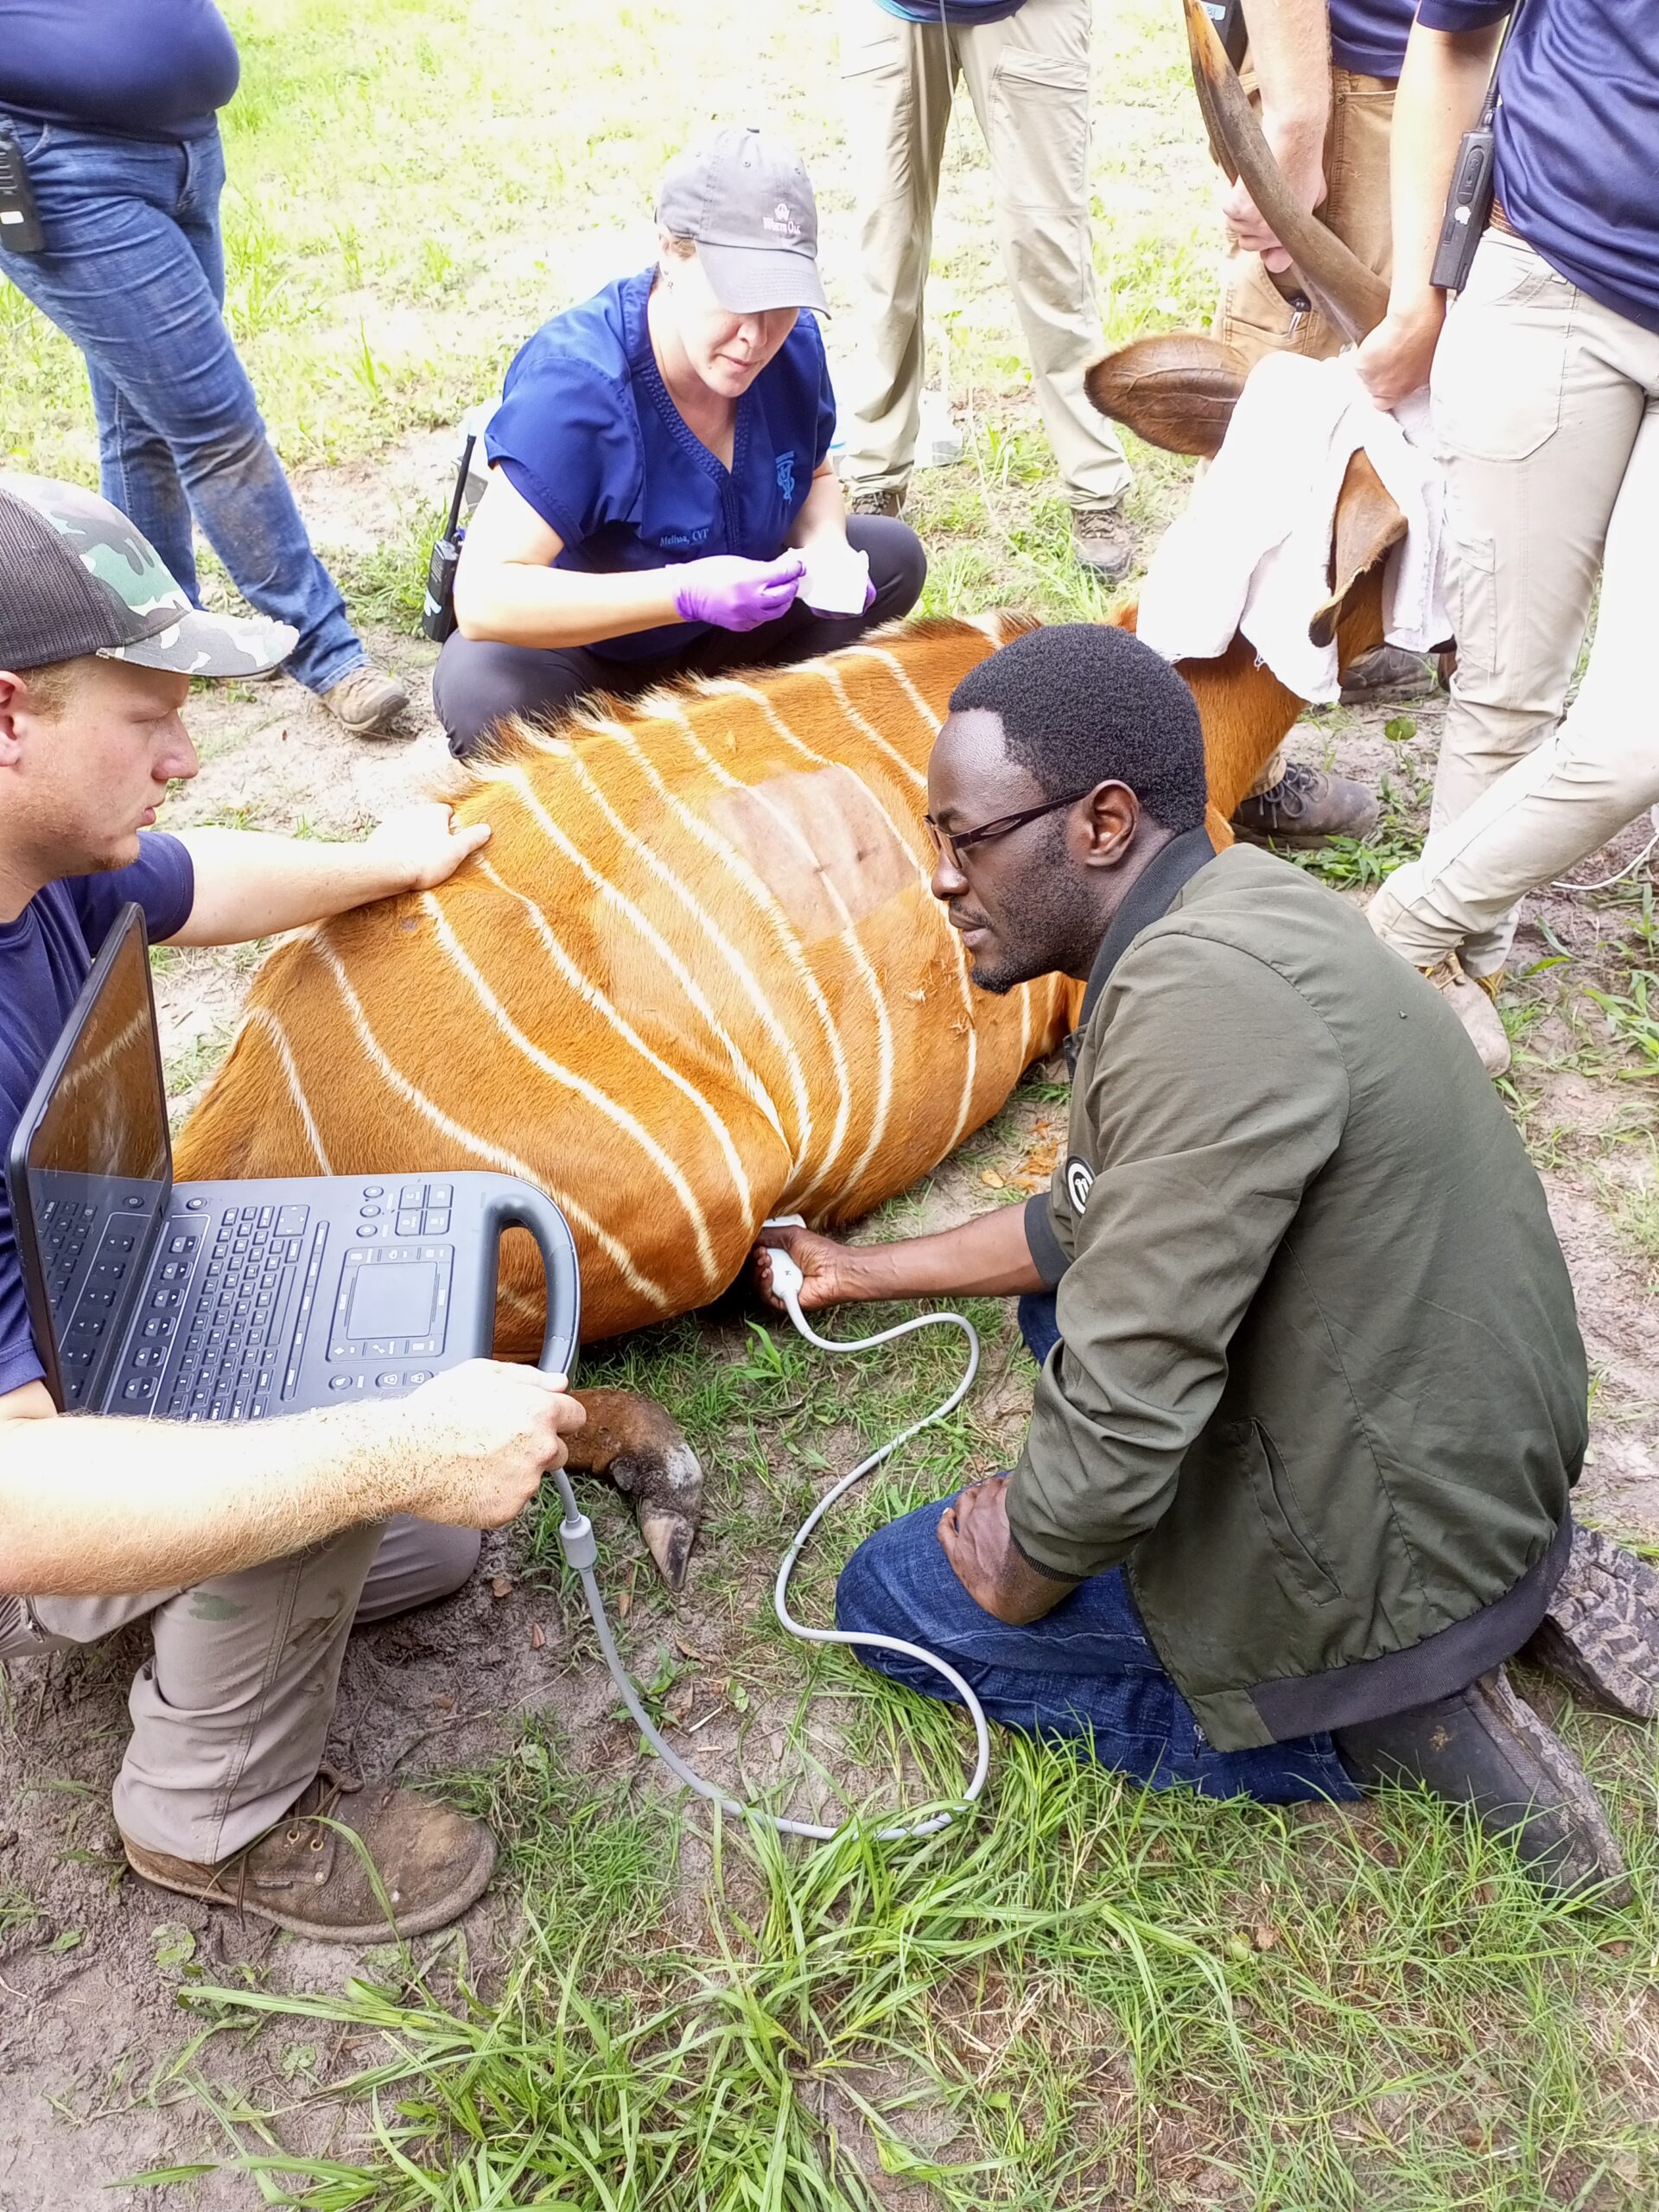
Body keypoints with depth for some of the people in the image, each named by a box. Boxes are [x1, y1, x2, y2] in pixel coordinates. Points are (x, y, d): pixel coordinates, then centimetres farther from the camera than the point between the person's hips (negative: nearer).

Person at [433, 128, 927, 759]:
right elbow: (484, 596, -39)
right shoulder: (574, 379, -32)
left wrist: (823, 542, -18)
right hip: (580, 645, -6)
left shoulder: (793, 345, -13)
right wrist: (685, 593, -47)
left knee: (894, 557, -4)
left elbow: (815, 478, 8)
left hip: (718, 634, 6)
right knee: (480, 686, -37)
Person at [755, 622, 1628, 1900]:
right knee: (1069, 1279, 27)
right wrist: (868, 1272, 22)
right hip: (1483, 1455, 9)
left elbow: (1124, 1406, -28)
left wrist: (1023, 1576, -8)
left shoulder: (1201, 992, -30)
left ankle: (1375, 1719, 0)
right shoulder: (1233, 903, 1)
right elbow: (1084, 1219, 15)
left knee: (895, 1597, 5)